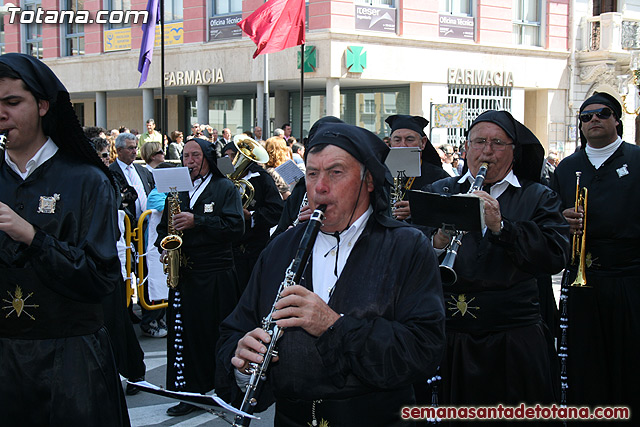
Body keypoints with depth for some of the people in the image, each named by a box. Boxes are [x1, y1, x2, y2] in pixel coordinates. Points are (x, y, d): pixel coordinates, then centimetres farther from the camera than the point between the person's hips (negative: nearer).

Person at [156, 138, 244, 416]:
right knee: (185, 333, 4)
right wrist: (165, 248, 4)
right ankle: (189, 393, 12)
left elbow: (235, 226, -12)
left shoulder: (225, 189, 1)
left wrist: (196, 221, -18)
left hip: (216, 276, -4)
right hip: (183, 273, 5)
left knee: (217, 334, 0)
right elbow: (163, 227, 25)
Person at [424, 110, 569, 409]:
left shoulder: (538, 198, 7)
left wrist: (500, 226, -19)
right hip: (449, 337, 1)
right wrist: (436, 243, -19)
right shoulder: (438, 192, 10)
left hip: (515, 338, -1)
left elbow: (556, 257, -9)